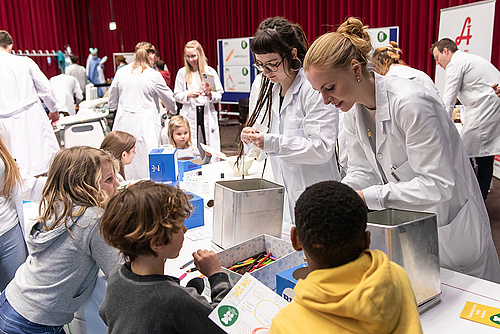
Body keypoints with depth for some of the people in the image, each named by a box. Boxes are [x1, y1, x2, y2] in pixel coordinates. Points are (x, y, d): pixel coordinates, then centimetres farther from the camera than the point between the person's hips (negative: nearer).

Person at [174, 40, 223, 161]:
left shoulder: (210, 72, 4)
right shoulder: (182, 73, 5)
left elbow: (219, 95, 6)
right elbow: (176, 95, 7)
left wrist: (211, 95, -15)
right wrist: (188, 94, -12)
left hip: (208, 115, 0)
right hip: (190, 116, 0)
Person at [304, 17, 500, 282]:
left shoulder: (410, 103, -30)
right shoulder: (353, 110, -5)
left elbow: (437, 185, -30)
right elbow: (361, 171, 2)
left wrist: (367, 197, -32)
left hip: (450, 228, -6)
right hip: (405, 223, 7)